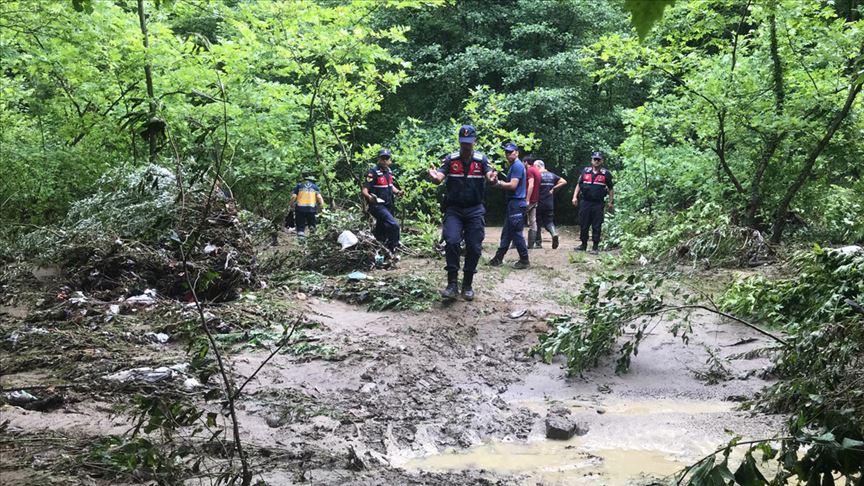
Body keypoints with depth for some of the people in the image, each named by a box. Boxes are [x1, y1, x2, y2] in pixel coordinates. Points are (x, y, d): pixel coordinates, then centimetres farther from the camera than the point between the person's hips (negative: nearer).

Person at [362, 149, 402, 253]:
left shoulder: (388, 172, 9)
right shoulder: (373, 172, -16)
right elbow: (364, 190, -21)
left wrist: (397, 192, 5)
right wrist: (369, 197, -42)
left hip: (388, 206, 8)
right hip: (377, 205, -8)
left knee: (380, 232, 17)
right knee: (394, 225, -23)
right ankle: (392, 250, -12)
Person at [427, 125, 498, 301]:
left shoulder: (481, 160, 1)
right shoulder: (450, 159, 0)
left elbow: (489, 174, -15)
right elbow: (439, 177, -13)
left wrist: (493, 179, -41)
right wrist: (434, 177, -38)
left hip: (475, 210, 1)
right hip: (453, 209, -1)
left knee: (474, 247, 2)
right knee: (452, 242, -19)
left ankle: (468, 285, 17)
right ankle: (452, 283, -13)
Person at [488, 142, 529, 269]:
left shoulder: (517, 166, -13)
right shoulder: (514, 166, 18)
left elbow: (513, 185, -20)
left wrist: (499, 183, -10)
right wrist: (501, 183, 6)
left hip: (517, 204, -10)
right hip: (513, 203, 10)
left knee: (516, 233, -6)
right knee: (506, 232, 13)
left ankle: (524, 261, 0)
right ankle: (498, 258, 18)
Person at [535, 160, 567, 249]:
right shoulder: (552, 175, 10)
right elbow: (564, 182, 10)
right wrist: (553, 189, 10)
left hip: (539, 203, -5)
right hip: (550, 204, 5)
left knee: (538, 222, 6)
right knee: (549, 221, 12)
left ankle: (538, 242, 8)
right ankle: (554, 233, -16)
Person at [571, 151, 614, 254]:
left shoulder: (606, 174, 3)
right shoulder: (585, 171, 8)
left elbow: (611, 189, 8)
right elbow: (579, 185, 14)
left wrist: (611, 202, 3)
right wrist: (575, 197, 4)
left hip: (598, 204, -2)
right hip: (585, 202, 2)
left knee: (596, 226, 0)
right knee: (584, 225, 6)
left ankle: (595, 246, 6)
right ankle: (584, 244, 18)